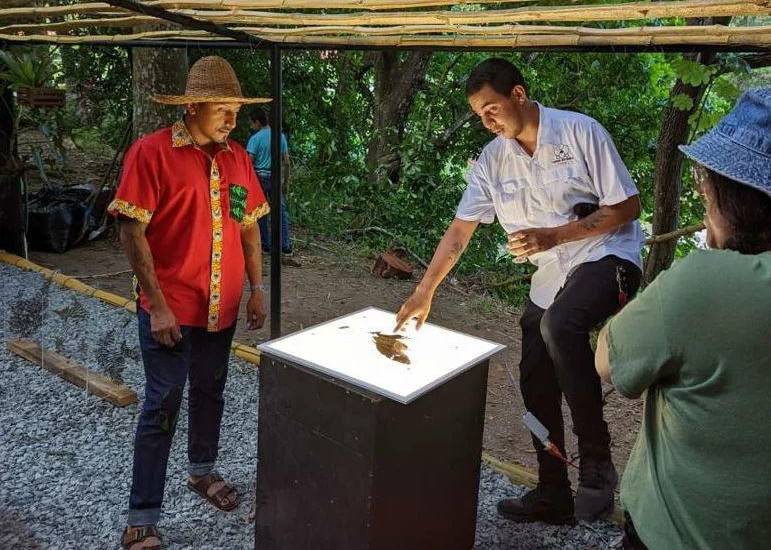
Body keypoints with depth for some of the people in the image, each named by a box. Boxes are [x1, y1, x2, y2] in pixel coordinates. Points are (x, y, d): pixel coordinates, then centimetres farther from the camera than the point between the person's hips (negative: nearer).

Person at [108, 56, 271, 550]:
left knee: (210, 393, 20)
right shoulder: (152, 152, -12)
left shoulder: (237, 157, 5)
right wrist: (158, 305, -16)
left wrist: (257, 290, 10)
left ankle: (203, 471, 42)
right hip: (171, 309, -5)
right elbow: (133, 232, -14)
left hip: (223, 306, 5)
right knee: (163, 405, 1)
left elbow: (249, 227, 12)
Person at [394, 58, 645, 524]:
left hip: (607, 257, -6)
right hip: (550, 276, 6)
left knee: (560, 325, -36)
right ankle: (553, 496, 26)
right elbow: (460, 230, 3)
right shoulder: (492, 160, 1)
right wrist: (424, 293, -2)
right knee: (536, 385, 7)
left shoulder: (581, 132, -14)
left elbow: (627, 206, -12)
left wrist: (553, 236, -22)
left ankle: (597, 462, -20)